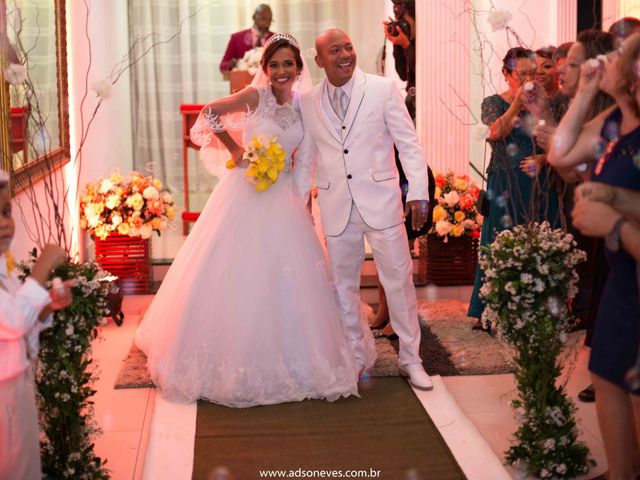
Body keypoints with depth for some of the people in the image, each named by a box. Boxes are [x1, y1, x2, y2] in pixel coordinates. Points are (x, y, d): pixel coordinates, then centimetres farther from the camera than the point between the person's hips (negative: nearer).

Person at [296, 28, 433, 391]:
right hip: (336, 208, 3)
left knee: (400, 280, 2)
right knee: (343, 285, 11)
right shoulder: (309, 103, 5)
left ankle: (411, 358, 17)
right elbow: (307, 157, 14)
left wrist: (418, 193, -10)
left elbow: (410, 144, -3)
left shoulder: (383, 89, -3)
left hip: (381, 202, -3)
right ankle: (354, 358, 26)